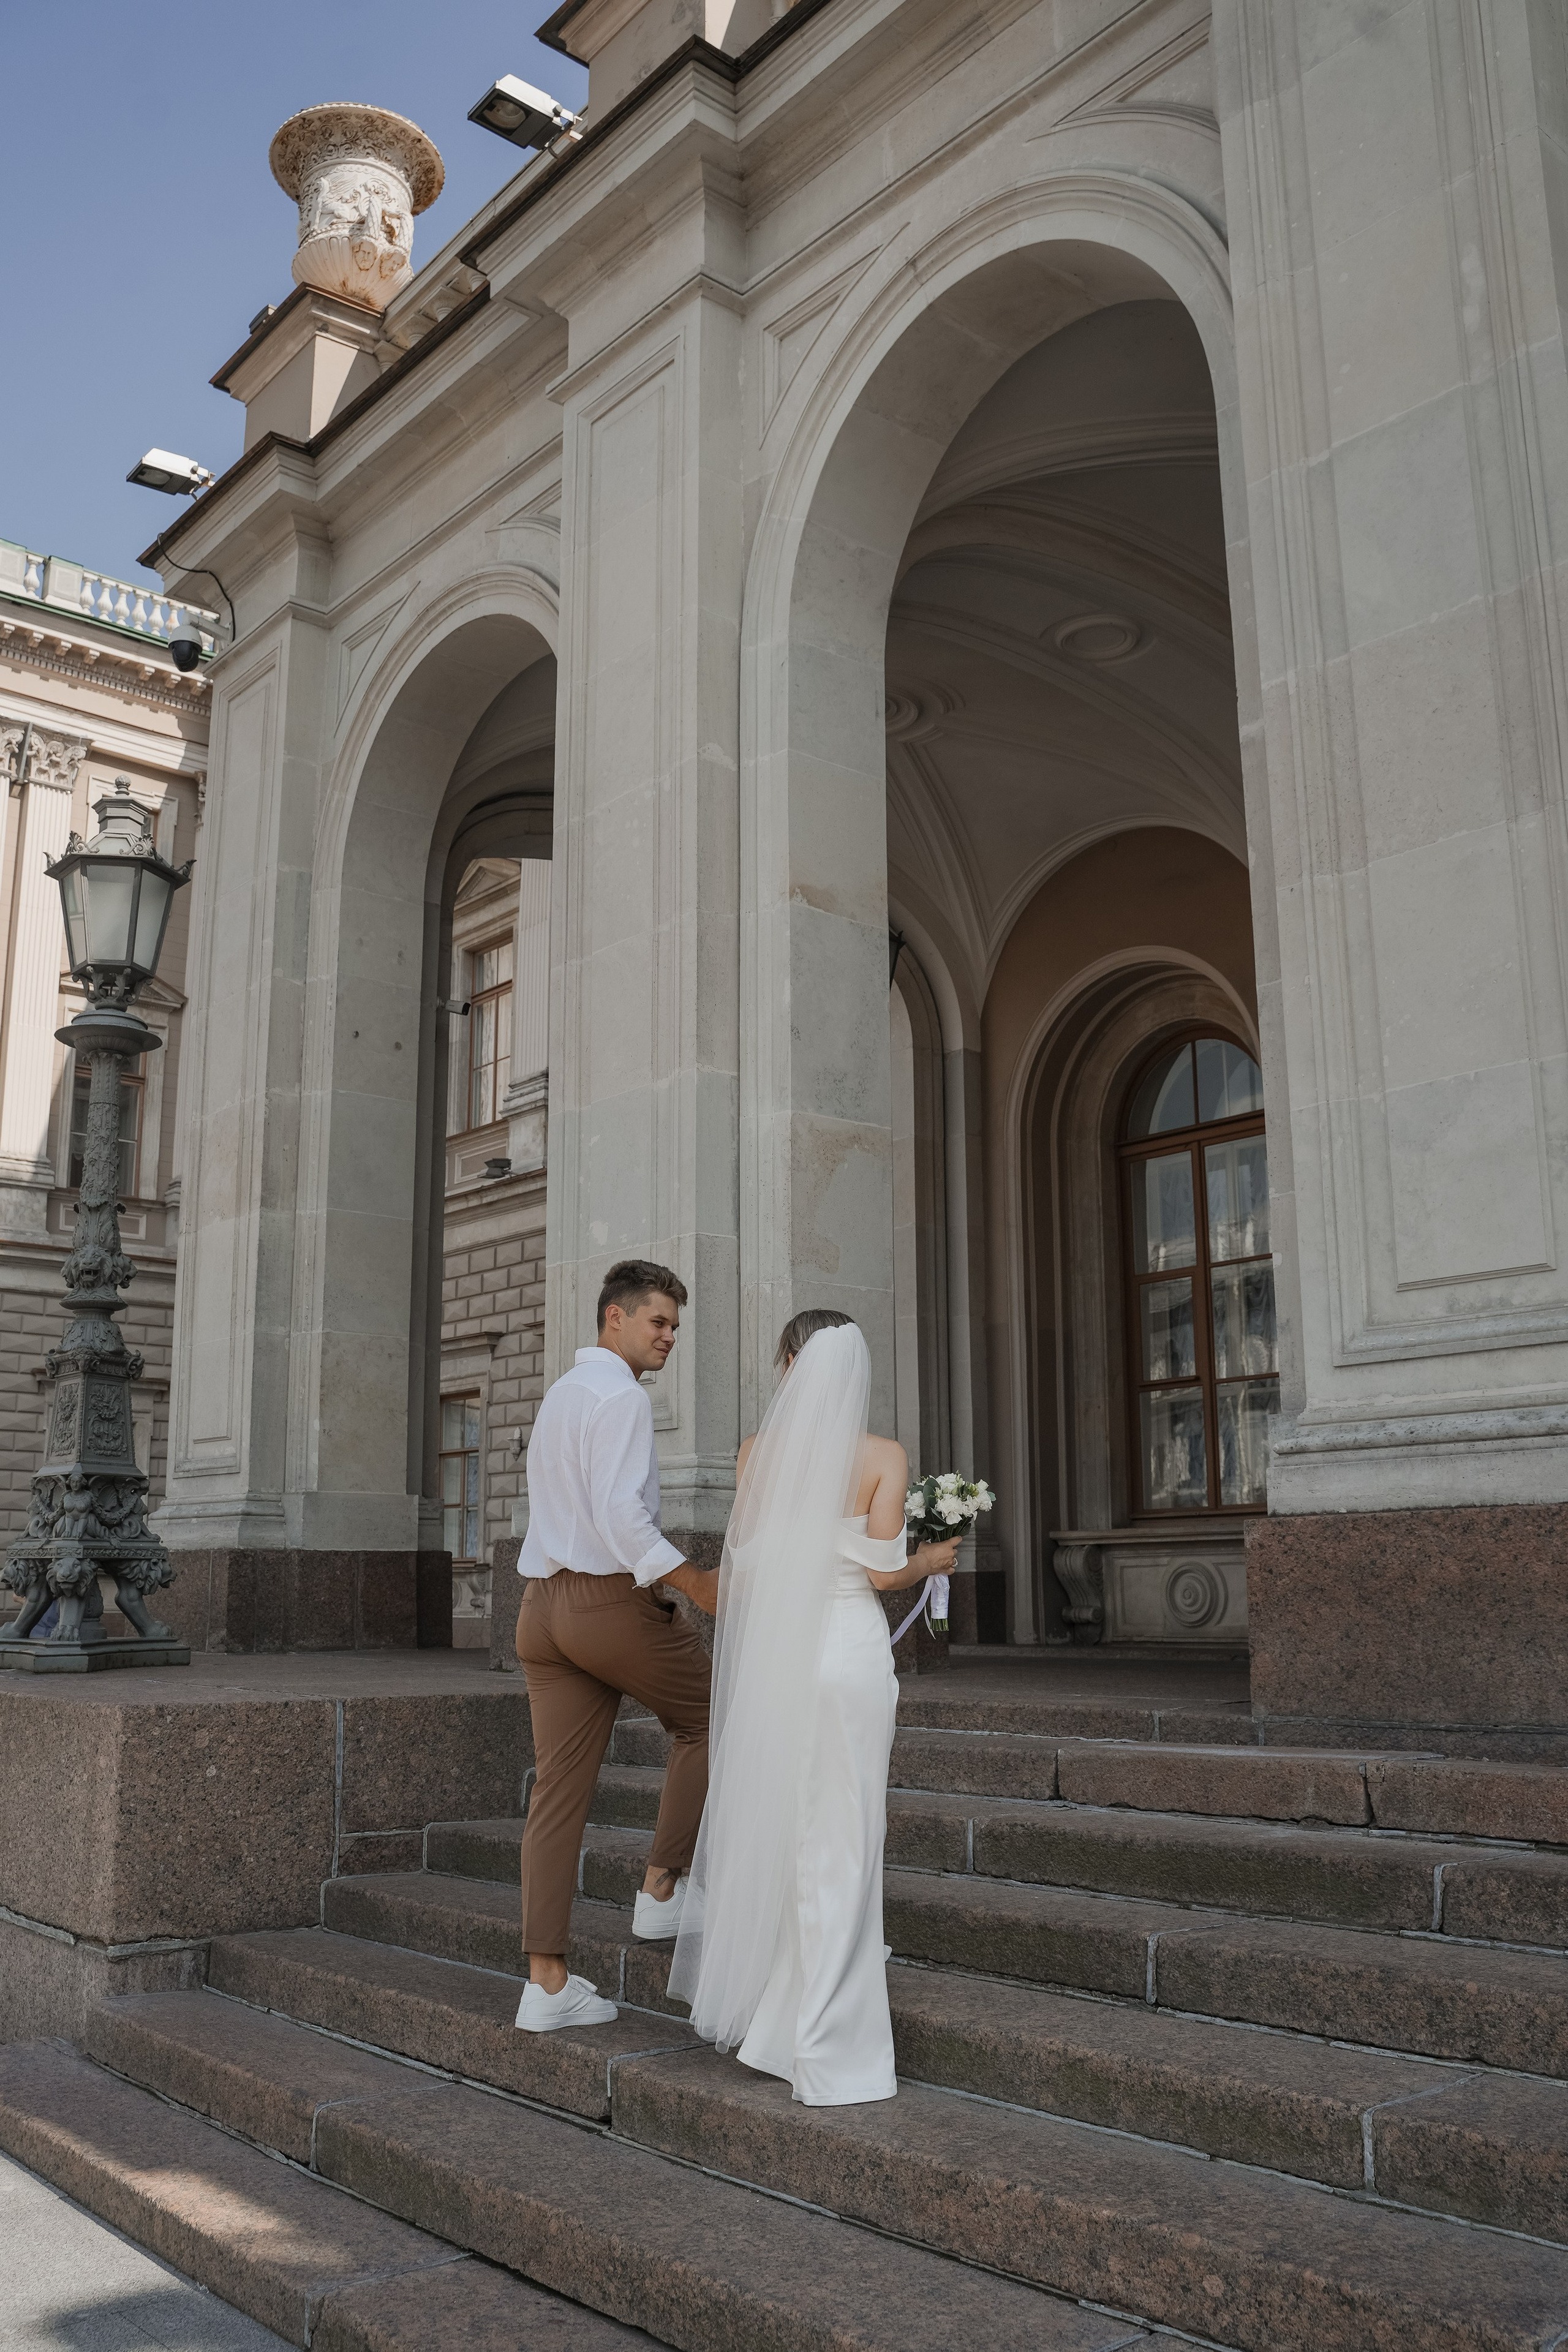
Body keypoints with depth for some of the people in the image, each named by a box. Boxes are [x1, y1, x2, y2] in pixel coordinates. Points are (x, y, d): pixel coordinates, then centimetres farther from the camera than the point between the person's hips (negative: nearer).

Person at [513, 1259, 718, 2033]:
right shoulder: (621, 1396, -11)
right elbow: (619, 1512, -23)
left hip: (542, 1603, 8)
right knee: (706, 1722, 15)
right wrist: (694, 1581, -19)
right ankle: (662, 1890, 16)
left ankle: (547, 1983, 7)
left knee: (558, 1788, 6)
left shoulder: (559, 1395, 20)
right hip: (612, 1600, -8)